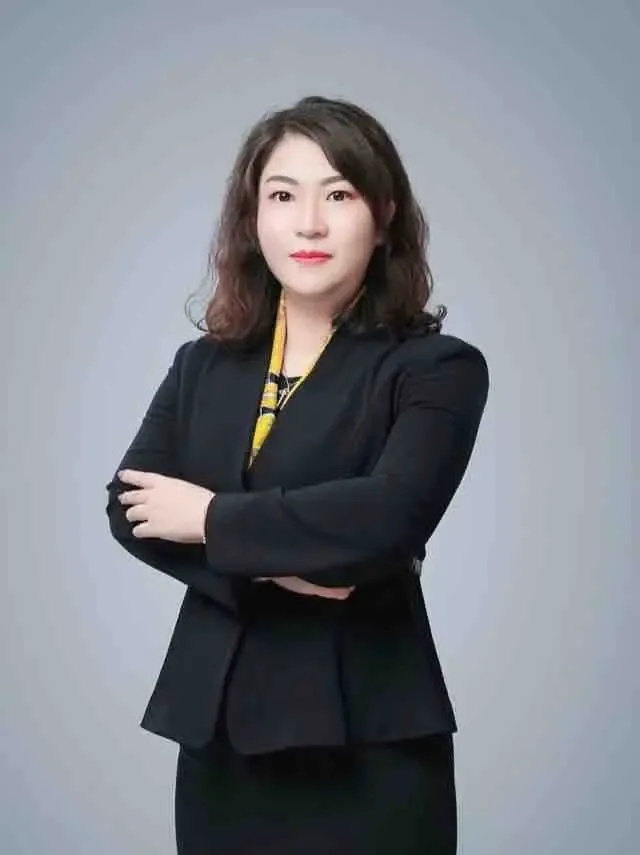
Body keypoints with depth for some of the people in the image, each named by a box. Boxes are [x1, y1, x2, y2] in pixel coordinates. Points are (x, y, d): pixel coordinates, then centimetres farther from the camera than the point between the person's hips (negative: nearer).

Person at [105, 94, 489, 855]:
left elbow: (390, 517, -20)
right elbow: (128, 505, -1)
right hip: (217, 721, 4)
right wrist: (268, 567, -15)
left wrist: (214, 519, -11)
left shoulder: (436, 365, -6)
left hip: (367, 736, -4)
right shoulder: (203, 364, 9)